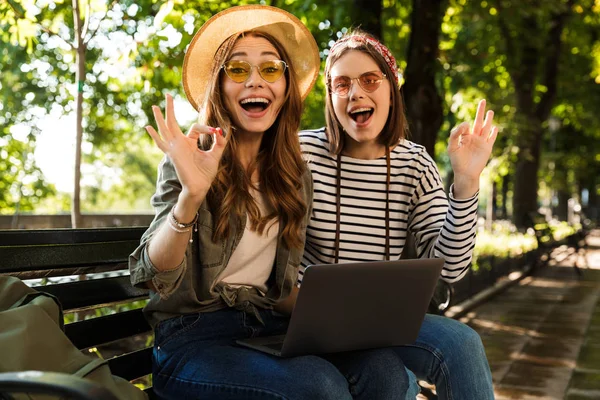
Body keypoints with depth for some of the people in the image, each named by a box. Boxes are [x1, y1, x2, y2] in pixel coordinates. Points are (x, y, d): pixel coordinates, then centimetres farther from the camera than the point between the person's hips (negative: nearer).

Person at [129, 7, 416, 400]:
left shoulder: (295, 173, 10)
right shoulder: (191, 159, -5)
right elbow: (156, 277, -15)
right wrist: (191, 194, -32)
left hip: (268, 324, 5)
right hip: (193, 336, -5)